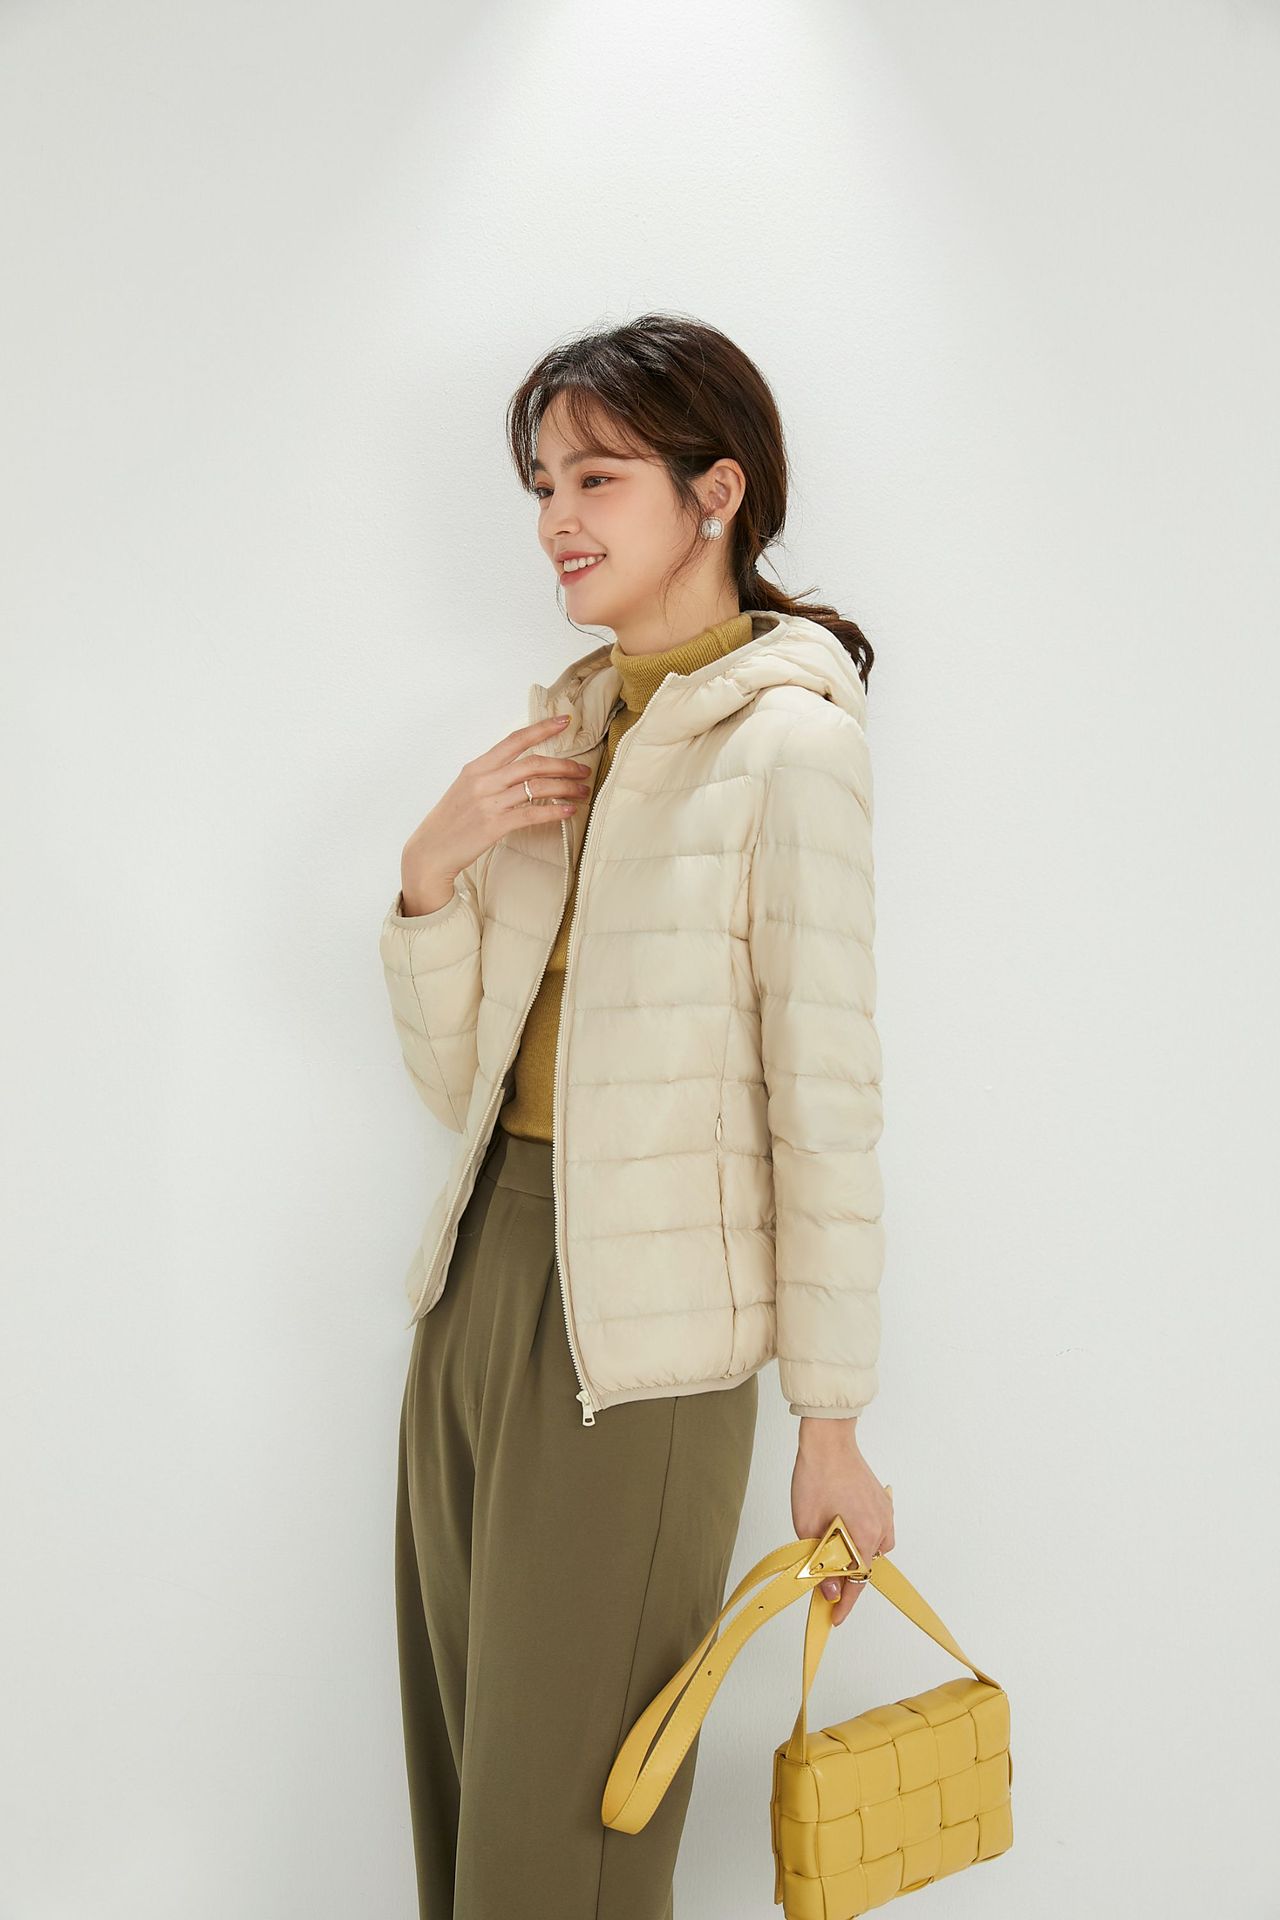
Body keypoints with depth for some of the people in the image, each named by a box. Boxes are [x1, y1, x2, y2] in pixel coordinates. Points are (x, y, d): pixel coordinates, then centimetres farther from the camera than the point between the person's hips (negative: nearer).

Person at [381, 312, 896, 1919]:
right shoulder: (566, 730, 10)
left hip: (642, 1330, -7)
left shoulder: (785, 737, -11)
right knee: (458, 1770, 18)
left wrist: (830, 1423, -10)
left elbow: (826, 1104, -12)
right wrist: (434, 870, -5)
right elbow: (456, 1077, 11)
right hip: (480, 1282, 7)